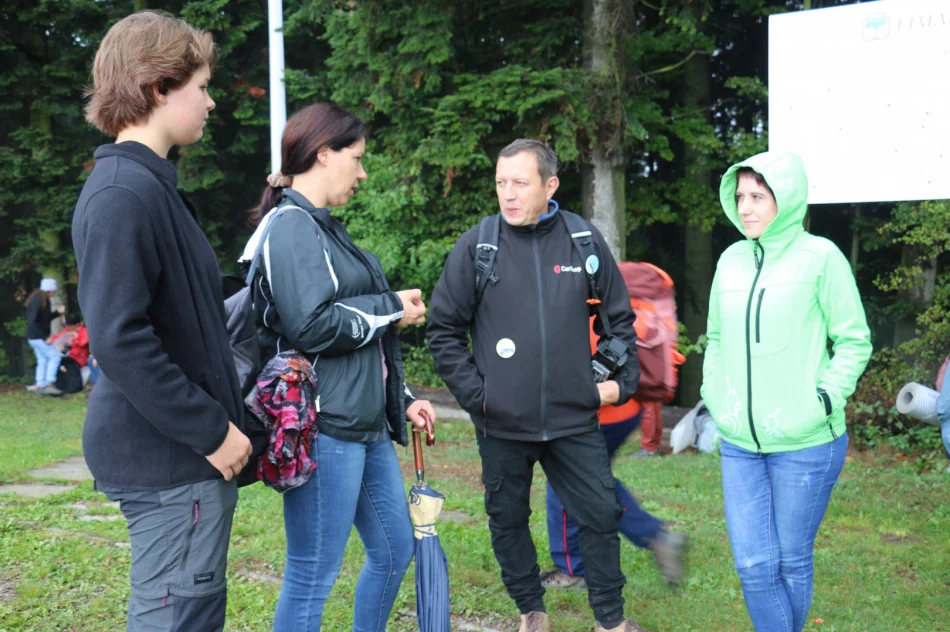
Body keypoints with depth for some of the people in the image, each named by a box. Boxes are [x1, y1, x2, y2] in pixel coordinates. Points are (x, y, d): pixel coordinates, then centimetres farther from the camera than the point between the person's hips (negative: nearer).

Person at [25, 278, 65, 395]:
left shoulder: (45, 301, 11)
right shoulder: (37, 302, -19)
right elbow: (32, 322, -24)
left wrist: (58, 312, 4)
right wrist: (44, 337, -23)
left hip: (37, 337, 10)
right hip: (37, 337, -10)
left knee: (42, 360, 10)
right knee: (55, 356, -9)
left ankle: (39, 386, 12)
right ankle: (50, 384, -11)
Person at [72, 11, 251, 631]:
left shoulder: (153, 184, 14)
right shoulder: (122, 195, -18)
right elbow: (119, 337, -25)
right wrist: (211, 429, -19)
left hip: (186, 447, 10)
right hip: (168, 456, -10)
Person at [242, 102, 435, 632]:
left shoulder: (325, 226, 17)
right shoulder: (290, 225, -13)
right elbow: (311, 327, -24)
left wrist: (401, 399, 19)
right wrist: (392, 309, -10)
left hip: (365, 422, 10)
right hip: (323, 427, -10)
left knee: (396, 549, 19)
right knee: (313, 576, -1)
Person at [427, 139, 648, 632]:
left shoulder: (585, 240, -2)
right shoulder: (475, 247, -7)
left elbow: (619, 318, 10)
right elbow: (444, 330, 0)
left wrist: (622, 379, 3)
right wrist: (473, 392, -6)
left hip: (575, 420, 1)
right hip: (502, 424, 0)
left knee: (600, 515, 7)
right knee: (508, 521, 13)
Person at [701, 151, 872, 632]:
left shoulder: (820, 257, -8)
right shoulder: (731, 260, 6)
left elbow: (854, 341, -4)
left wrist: (826, 401, -13)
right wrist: (712, 398, 9)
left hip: (805, 443, -4)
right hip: (739, 444, 4)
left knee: (792, 560, 10)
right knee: (753, 564, 3)